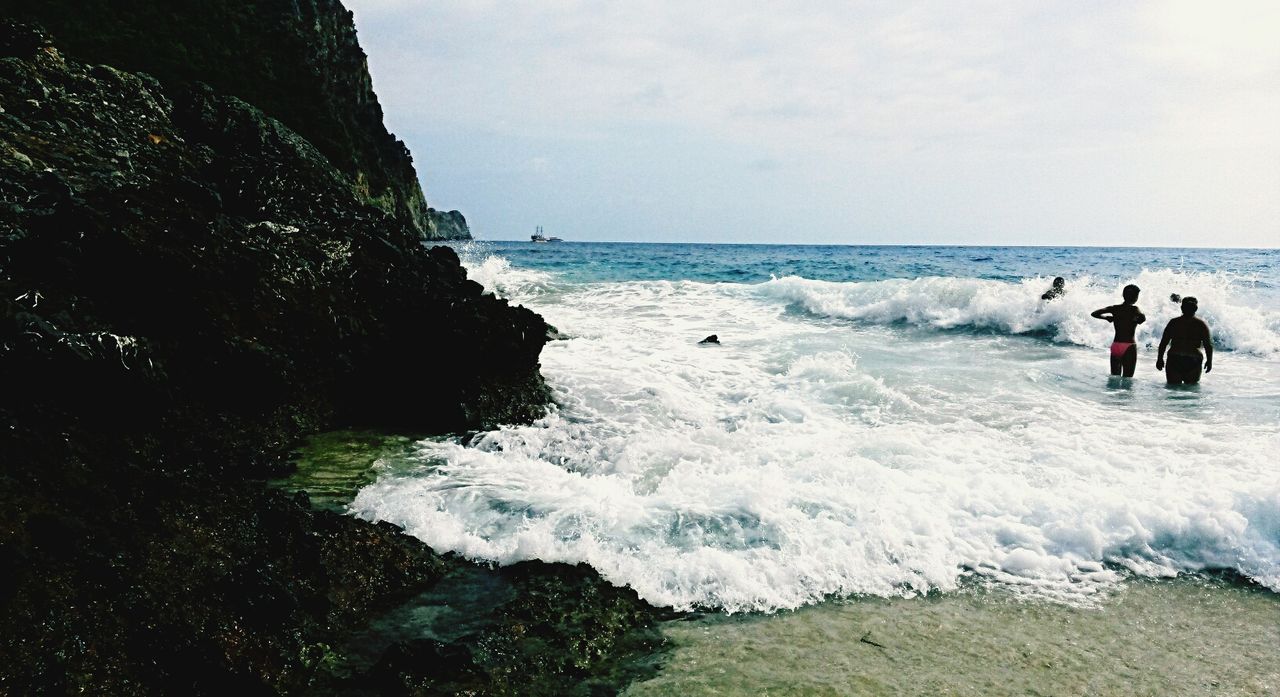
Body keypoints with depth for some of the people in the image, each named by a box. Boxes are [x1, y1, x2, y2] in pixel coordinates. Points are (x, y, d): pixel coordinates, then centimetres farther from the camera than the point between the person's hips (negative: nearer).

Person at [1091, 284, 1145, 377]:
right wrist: (1136, 321, -7)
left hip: (1115, 346, 4)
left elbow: (1094, 314, 3)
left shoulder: (1114, 308, 4)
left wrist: (1107, 317, 16)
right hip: (1129, 347, -4)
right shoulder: (1134, 309, -7)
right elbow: (1142, 318, -28)